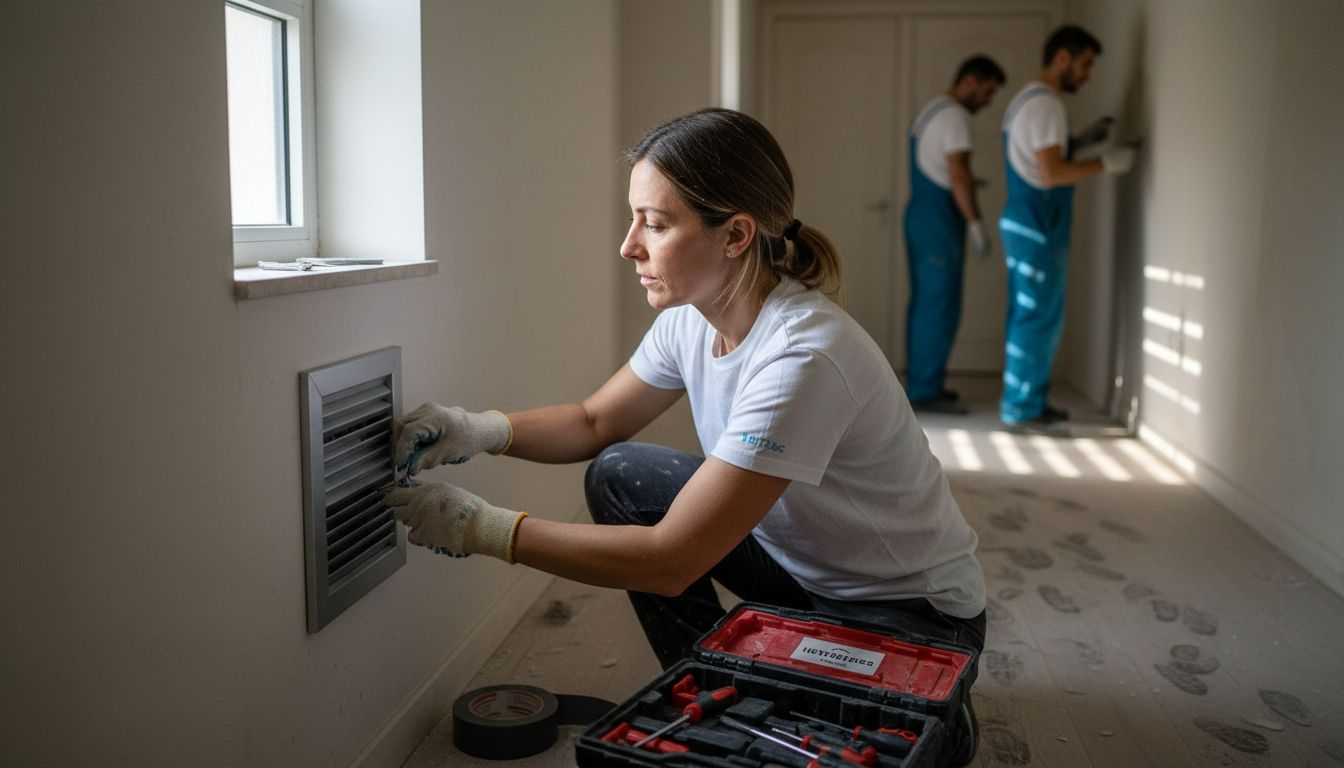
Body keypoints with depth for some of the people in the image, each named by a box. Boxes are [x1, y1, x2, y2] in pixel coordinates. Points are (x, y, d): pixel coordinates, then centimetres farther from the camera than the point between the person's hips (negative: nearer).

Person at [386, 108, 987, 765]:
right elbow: (594, 422, 5)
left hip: (914, 613, -7)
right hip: (802, 559, 7)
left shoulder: (803, 356, -35)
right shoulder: (691, 318, -10)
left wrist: (481, 526, -29)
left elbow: (671, 561, -34)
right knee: (617, 476, -7)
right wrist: (481, 431, -15)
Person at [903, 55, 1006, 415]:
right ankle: (926, 390, -5)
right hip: (939, 221, -10)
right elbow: (958, 172, -18)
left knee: (924, 302, 12)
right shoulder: (955, 115, -11)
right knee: (940, 305, -7)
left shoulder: (929, 111, 19)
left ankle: (920, 384, 17)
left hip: (920, 214, 10)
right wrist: (976, 223, -17)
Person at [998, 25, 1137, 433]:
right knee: (1039, 318, -4)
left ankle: (1024, 399, 23)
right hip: (1038, 228, -10)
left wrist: (1082, 139, 14)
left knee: (1027, 315, 14)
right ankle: (1021, 408, 3)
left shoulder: (1028, 98, 16)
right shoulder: (1045, 104, -16)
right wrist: (1106, 162, -15)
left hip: (1025, 223, 10)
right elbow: (1051, 174, -22)